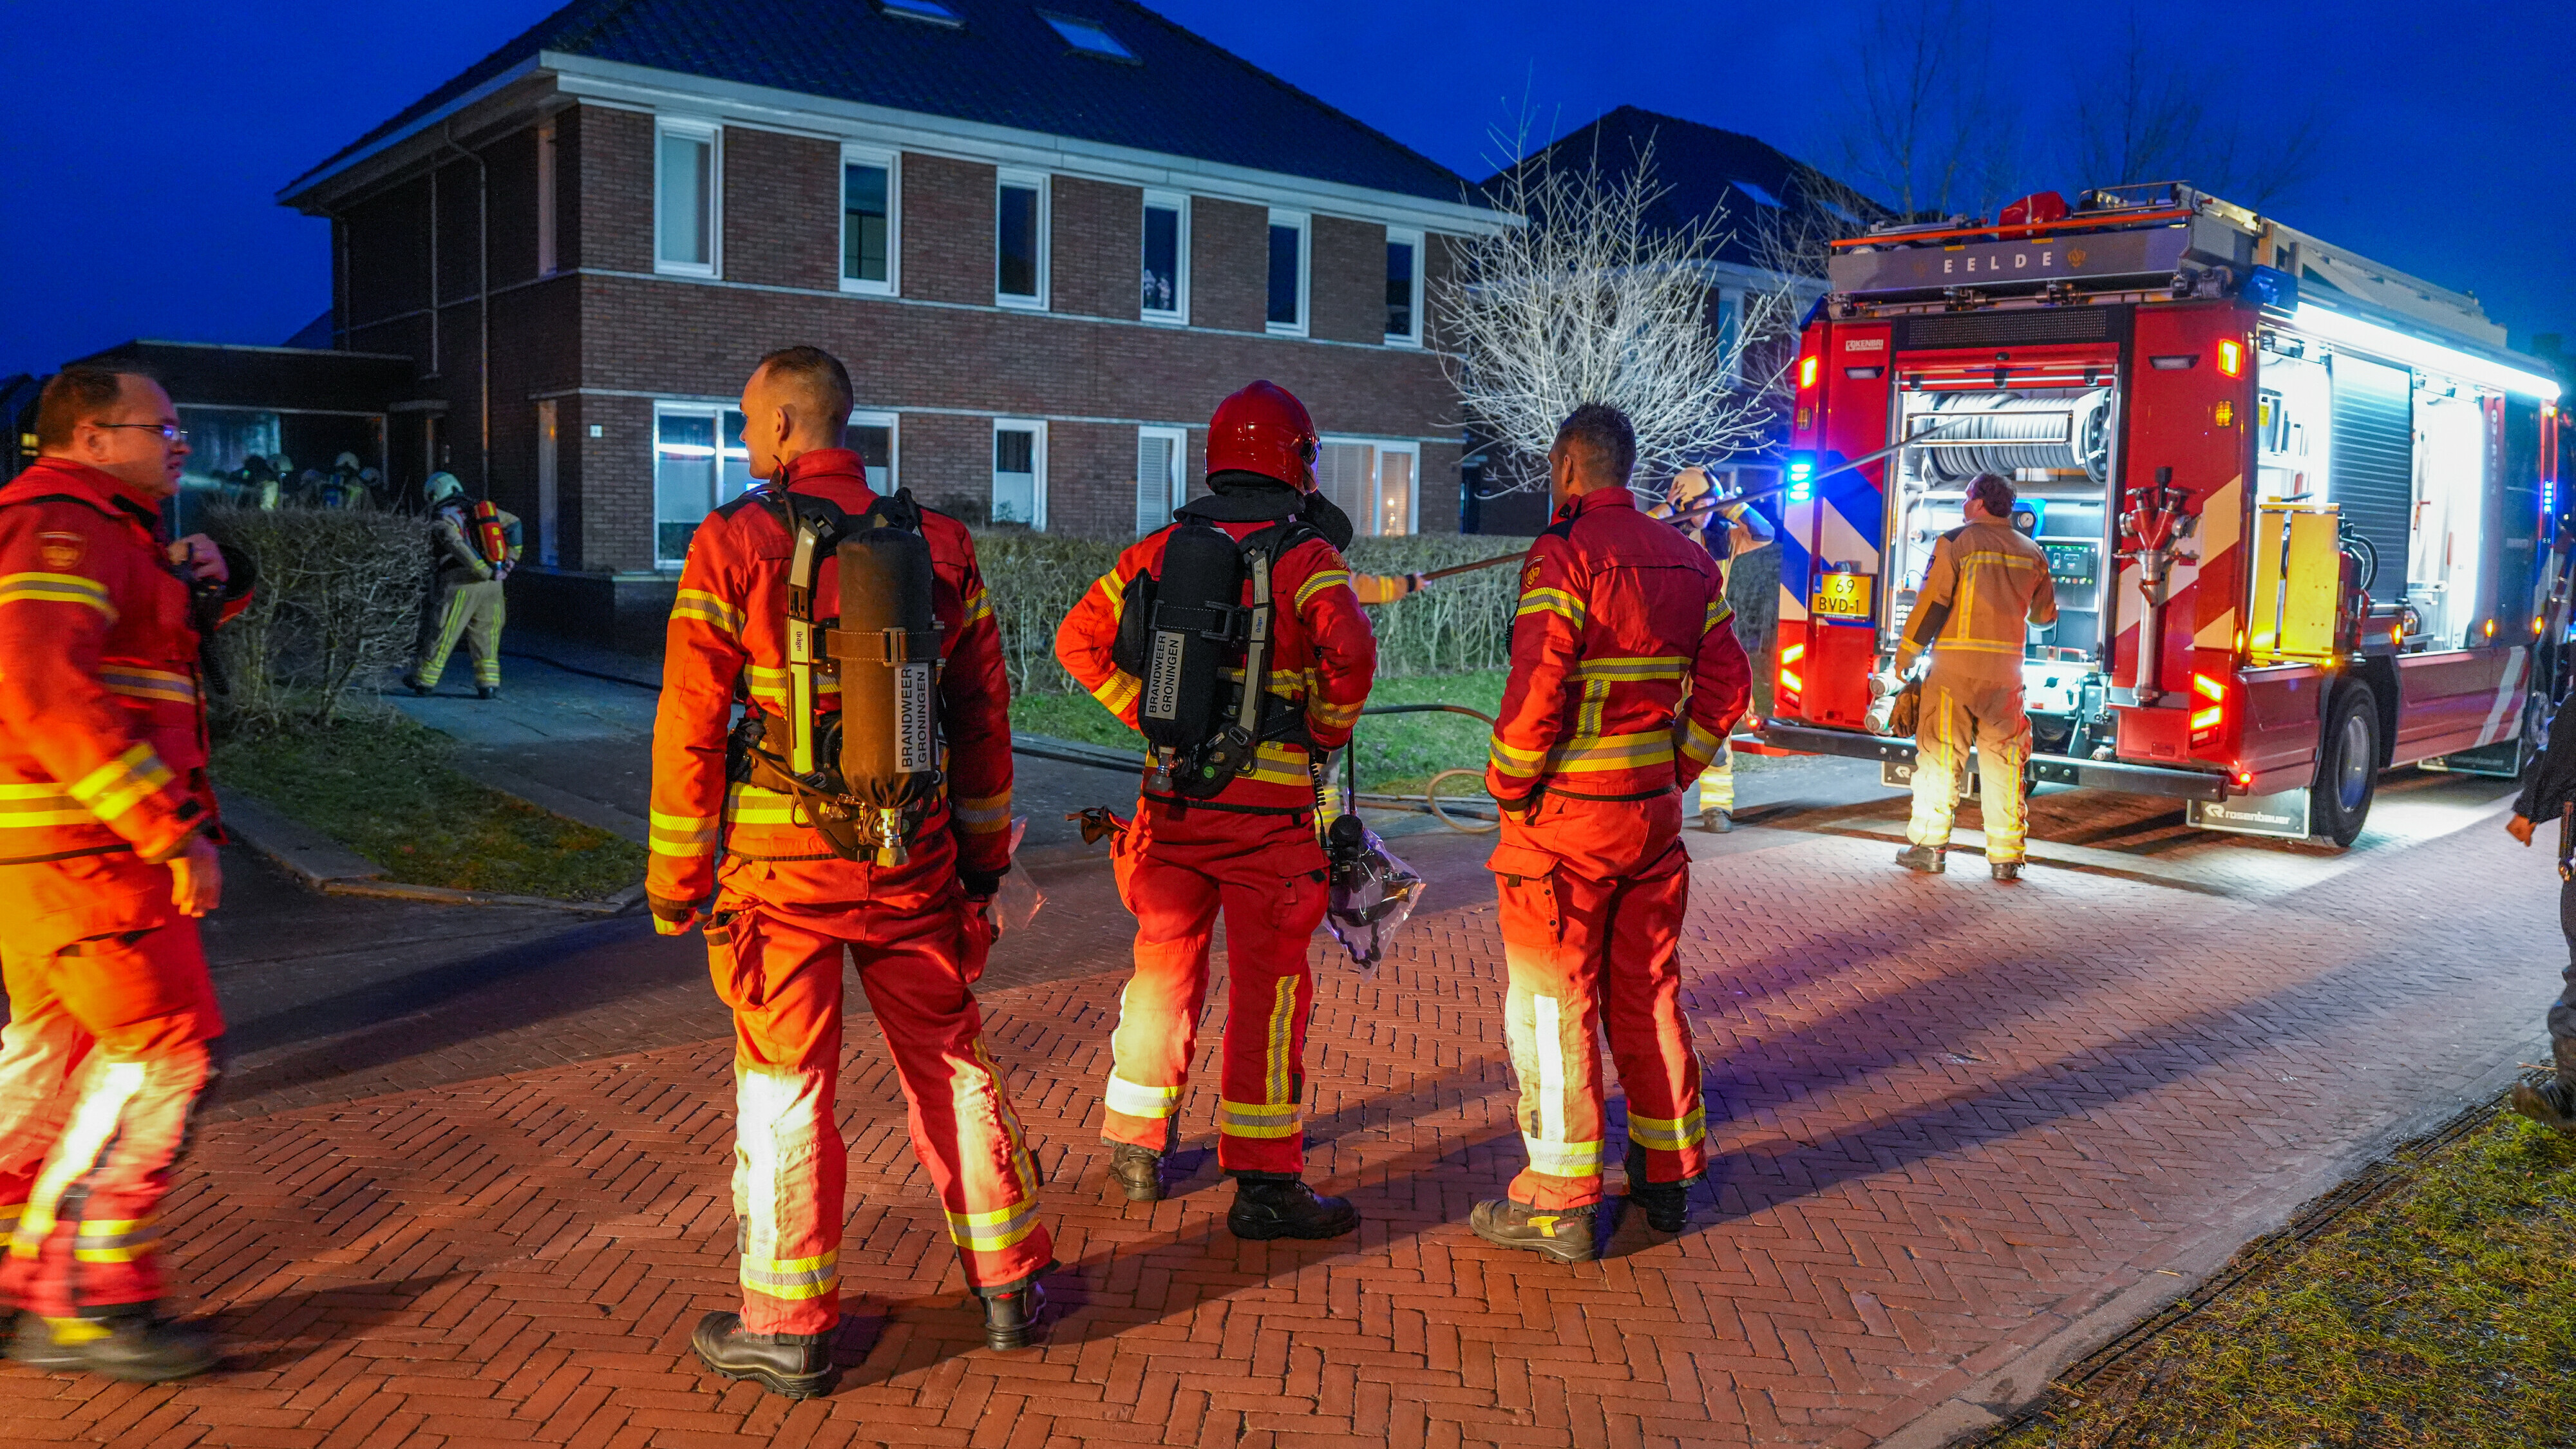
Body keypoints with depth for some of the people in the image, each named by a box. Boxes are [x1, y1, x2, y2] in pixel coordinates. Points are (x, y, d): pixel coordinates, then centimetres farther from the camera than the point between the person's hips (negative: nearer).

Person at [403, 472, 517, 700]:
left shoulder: (442, 521, -4)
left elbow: (459, 549, -20)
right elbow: (513, 523, 18)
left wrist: (487, 572, -19)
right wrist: (510, 558, 14)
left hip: (460, 585, -5)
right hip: (491, 587, 5)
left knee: (441, 633, 5)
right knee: (485, 634, 12)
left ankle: (425, 679, 16)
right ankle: (489, 684, 7)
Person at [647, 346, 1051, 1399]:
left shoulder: (734, 544, -8)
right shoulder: (937, 544, 4)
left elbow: (691, 726, -9)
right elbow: (983, 714, 8)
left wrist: (676, 877, 0)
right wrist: (983, 857, 17)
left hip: (784, 867, -4)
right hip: (913, 864, 4)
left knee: (786, 1091, 6)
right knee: (952, 1065, 15)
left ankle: (789, 1331, 16)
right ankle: (1008, 1283, 26)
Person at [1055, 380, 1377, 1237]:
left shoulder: (1161, 547, 8)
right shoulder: (1304, 553, -8)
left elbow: (1078, 640, 8)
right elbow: (1349, 650, -24)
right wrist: (1328, 729, -7)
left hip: (1172, 790, 5)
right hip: (1268, 800, -5)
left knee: (1166, 964, 17)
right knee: (1268, 981, 1)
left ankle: (1135, 1148, 29)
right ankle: (1264, 1183, 5)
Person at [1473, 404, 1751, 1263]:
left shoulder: (1565, 554, -13)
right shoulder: (1688, 561, 9)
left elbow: (1537, 687, -22)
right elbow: (1727, 683, 9)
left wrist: (1507, 788, -9)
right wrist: (1676, 770, 14)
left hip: (1566, 816, -7)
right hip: (1654, 810, 7)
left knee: (1552, 1004, 1)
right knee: (1648, 990, 16)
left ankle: (1560, 1201, 7)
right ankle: (1667, 1176, 25)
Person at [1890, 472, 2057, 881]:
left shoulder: (1955, 542, -4)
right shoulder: (2031, 553, 10)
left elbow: (1931, 603, -9)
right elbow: (2045, 613, 19)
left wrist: (1905, 657, -2)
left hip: (1956, 664, -4)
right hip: (2006, 669, 4)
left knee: (1940, 755, 2)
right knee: (2003, 759, 7)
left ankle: (1929, 847, 4)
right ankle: (2005, 856, 8)